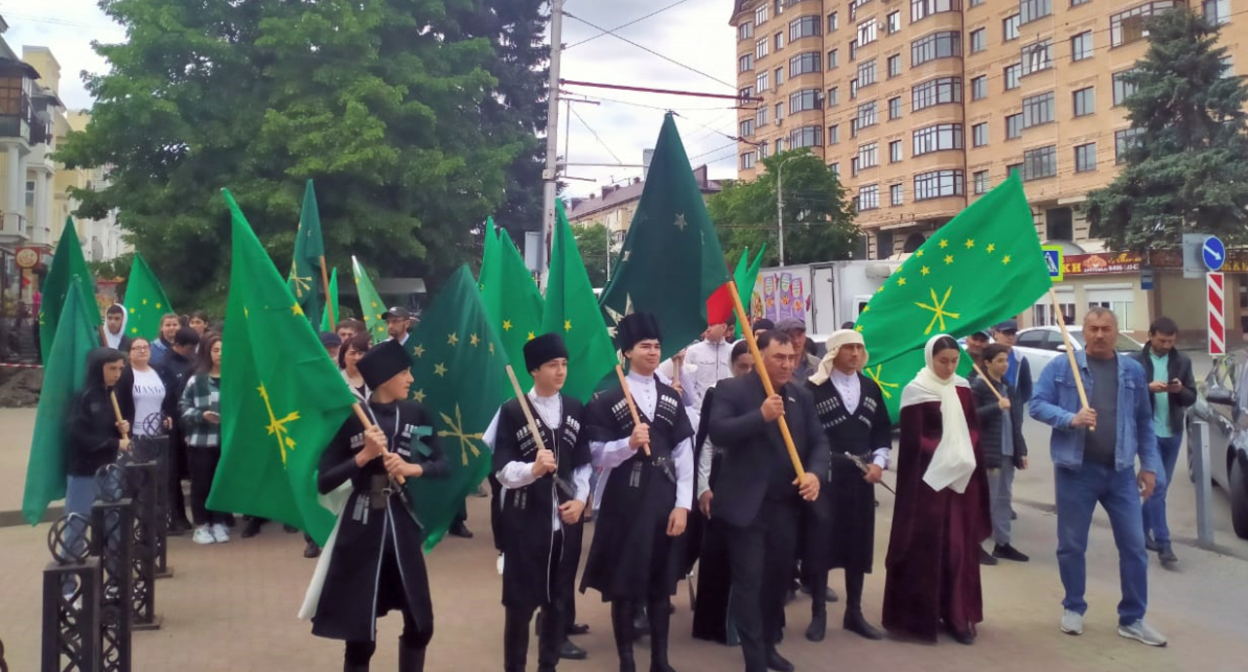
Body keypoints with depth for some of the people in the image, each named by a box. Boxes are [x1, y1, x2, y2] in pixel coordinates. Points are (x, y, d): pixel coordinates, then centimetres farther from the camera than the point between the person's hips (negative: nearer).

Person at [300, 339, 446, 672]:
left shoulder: (415, 413, 1)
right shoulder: (350, 418, -10)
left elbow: (443, 465, 3)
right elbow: (324, 482, -12)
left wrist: (411, 468, -15)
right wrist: (364, 456, -21)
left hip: (402, 525, 4)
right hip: (361, 529, -4)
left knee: (421, 625, 10)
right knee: (360, 635, 3)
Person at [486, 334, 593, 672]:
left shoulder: (575, 409, 5)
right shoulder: (512, 411, -8)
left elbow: (584, 463, 10)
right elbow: (502, 470, -11)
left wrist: (580, 499, -3)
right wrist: (533, 469, -29)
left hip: (566, 519, 4)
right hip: (525, 520, -4)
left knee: (559, 600, 13)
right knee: (520, 603, 5)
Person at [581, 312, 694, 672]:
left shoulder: (671, 398, 8)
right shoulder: (608, 400, -3)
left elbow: (684, 454, 4)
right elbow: (597, 456, -7)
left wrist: (682, 505, -3)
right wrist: (629, 443, -23)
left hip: (664, 500, 3)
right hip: (624, 502, -3)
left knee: (662, 583, 12)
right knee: (623, 585, 6)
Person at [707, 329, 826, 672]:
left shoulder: (802, 395, 10)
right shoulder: (732, 389, -6)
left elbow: (818, 441, 7)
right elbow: (717, 433, -18)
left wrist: (815, 472, -12)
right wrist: (761, 416, -27)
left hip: (787, 505, 5)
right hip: (747, 504, -5)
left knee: (778, 579, 16)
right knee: (749, 582, -1)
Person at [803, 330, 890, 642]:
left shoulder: (871, 388, 10)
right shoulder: (815, 387, -8)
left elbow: (884, 430, 13)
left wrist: (878, 462, 0)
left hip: (861, 474, 5)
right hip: (825, 473, -5)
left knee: (859, 544, 10)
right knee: (820, 542, -1)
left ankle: (854, 612, 23)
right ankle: (819, 613, 12)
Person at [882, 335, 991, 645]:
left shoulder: (963, 389, 9)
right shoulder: (916, 391, -8)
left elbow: (974, 431, 12)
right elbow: (912, 443, -10)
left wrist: (976, 472, 4)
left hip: (962, 478, 5)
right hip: (929, 481, -5)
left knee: (960, 548, 7)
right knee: (926, 547, 0)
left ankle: (958, 616, 16)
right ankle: (921, 616, 11)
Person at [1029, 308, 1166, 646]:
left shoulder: (1133, 371, 7)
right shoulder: (1061, 366, -3)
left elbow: (1144, 422, 10)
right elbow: (1037, 405, -6)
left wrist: (1150, 465, 6)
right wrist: (1071, 419, -22)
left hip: (1121, 472, 2)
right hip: (1075, 470, -2)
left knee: (1134, 545, 4)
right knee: (1071, 545, 8)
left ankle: (1132, 619, 17)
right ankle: (1073, 608, 25)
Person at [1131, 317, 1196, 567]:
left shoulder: (1183, 361, 6)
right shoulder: (1136, 362, -5)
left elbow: (1192, 398, 6)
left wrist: (1180, 390, -16)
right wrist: (1148, 387, -22)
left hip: (1173, 433, 4)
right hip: (1148, 432, -4)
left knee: (1160, 487, 12)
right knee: (1157, 485, -9)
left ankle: (1143, 530, 28)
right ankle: (1163, 544, -7)